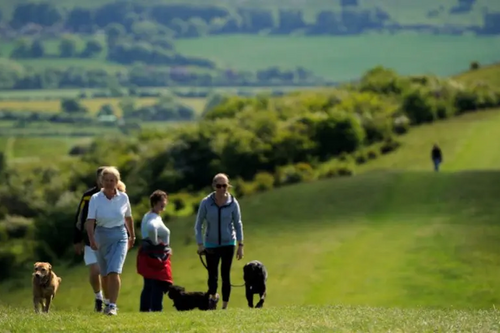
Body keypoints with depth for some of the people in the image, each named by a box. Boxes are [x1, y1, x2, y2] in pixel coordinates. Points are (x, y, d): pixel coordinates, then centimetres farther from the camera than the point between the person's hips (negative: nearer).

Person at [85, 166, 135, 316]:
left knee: (114, 271, -17)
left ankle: (113, 306, -19)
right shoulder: (95, 198, -7)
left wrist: (132, 236, 23)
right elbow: (90, 220, -17)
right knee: (105, 274, 14)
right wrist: (91, 239, -32)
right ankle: (108, 302, 34)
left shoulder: (123, 197, -3)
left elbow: (128, 218, 13)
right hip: (101, 236, 1)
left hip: (119, 237, -1)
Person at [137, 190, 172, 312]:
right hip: (156, 255, -10)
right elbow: (151, 228, -39)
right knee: (158, 285, -9)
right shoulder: (155, 218, -17)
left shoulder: (147, 216, 16)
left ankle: (144, 309, 16)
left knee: (148, 286, 14)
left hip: (147, 255, 10)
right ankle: (156, 309, -12)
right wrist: (156, 242, -22)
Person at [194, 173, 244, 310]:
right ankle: (213, 296, 31)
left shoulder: (233, 203, -6)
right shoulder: (206, 203, -8)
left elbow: (238, 224, 4)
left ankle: (225, 306, 6)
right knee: (212, 276, 0)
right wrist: (200, 244, -11)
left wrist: (240, 245, 1)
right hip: (211, 245, 0)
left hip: (228, 244, 0)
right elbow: (198, 224, -2)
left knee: (225, 275, -3)